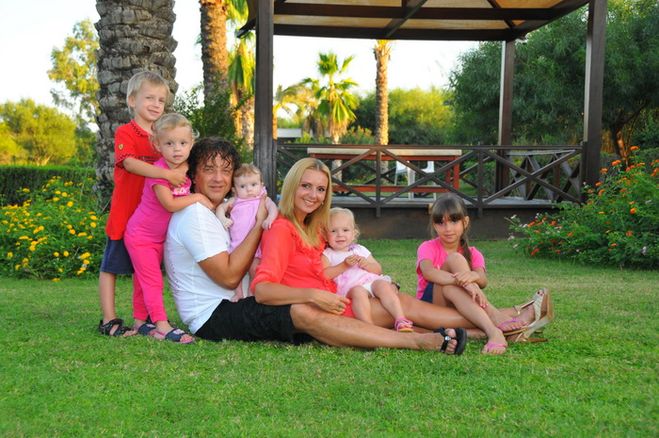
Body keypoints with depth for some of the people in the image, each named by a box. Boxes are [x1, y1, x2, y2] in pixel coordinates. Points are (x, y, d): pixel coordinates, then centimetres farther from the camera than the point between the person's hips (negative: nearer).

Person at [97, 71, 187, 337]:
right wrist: (166, 173, -35)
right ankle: (109, 321, 9)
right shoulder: (125, 133, -9)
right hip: (124, 215, -6)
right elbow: (129, 163, -25)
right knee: (111, 267, 3)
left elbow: (173, 163, 15)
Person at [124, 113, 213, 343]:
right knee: (152, 281, -8)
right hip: (140, 236, -7)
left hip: (159, 237, 7)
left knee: (144, 280, 16)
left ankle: (141, 321, 25)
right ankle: (162, 325, -7)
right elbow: (170, 204, -32)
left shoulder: (185, 169, -3)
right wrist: (198, 198, -23)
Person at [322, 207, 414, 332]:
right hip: (349, 288, -3)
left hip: (371, 280, 4)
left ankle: (401, 320, -35)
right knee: (358, 291, -36)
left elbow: (378, 270, 18)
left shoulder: (360, 249, 24)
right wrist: (344, 265, -13)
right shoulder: (327, 255, 13)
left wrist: (366, 265, -2)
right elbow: (325, 274, -7)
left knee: (383, 285, -27)